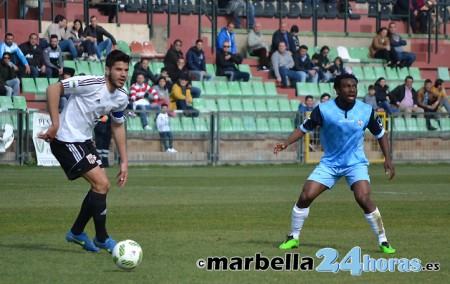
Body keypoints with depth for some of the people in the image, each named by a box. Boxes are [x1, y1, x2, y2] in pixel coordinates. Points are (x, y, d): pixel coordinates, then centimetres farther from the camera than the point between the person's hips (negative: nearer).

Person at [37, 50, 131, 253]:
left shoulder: (121, 98, 3)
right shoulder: (91, 84, -22)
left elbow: (117, 126, 19)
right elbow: (53, 89, -20)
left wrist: (124, 161, 16)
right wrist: (55, 125, -22)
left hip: (84, 141, 9)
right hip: (66, 140, -9)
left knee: (102, 186, 11)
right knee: (101, 183, -14)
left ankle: (76, 232, 28)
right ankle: (102, 239, 0)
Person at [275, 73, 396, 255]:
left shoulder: (366, 111, -9)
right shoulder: (323, 110, -13)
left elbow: (380, 134, 5)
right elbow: (304, 128, -3)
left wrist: (388, 159, -4)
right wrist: (286, 143, -17)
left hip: (356, 163, -1)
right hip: (329, 163, 1)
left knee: (363, 199, -23)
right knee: (305, 197, -9)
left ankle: (383, 241, -9)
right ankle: (294, 238, 13)